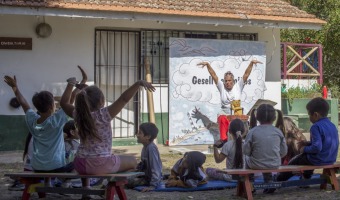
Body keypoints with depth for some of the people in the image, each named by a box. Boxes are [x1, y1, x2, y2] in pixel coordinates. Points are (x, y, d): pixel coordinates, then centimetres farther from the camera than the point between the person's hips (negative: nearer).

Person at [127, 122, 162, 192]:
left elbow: (155, 168, -28)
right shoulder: (145, 147, 6)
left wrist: (153, 185, -30)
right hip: (145, 175, 9)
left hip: (150, 178, -9)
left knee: (130, 182, -26)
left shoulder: (151, 148, -24)